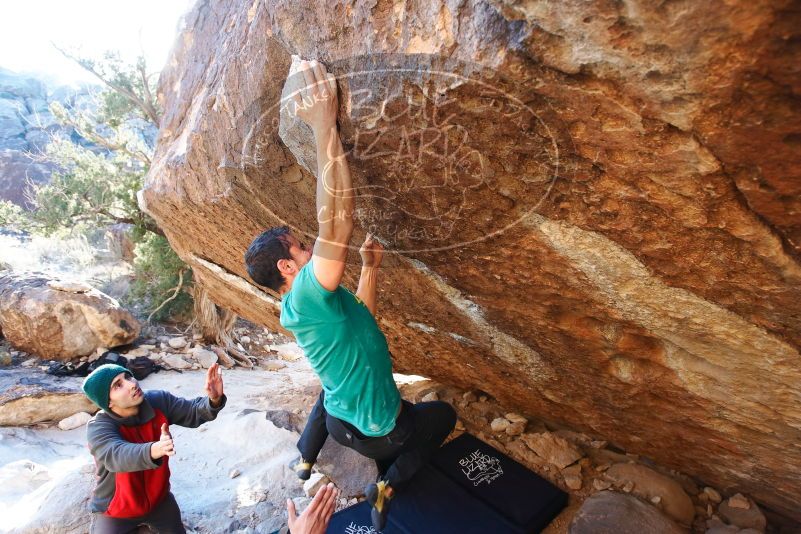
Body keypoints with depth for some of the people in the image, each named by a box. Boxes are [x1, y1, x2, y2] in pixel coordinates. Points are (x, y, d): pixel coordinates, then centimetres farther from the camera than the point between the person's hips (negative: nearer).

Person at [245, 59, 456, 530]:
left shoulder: (310, 303, -5)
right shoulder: (307, 296, -34)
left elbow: (362, 317, 8)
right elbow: (336, 222, -47)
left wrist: (372, 265, 1)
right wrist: (325, 126, -47)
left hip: (343, 419, 8)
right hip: (378, 430, -8)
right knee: (444, 415, 18)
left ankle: (305, 461, 42)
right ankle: (390, 483, 11)